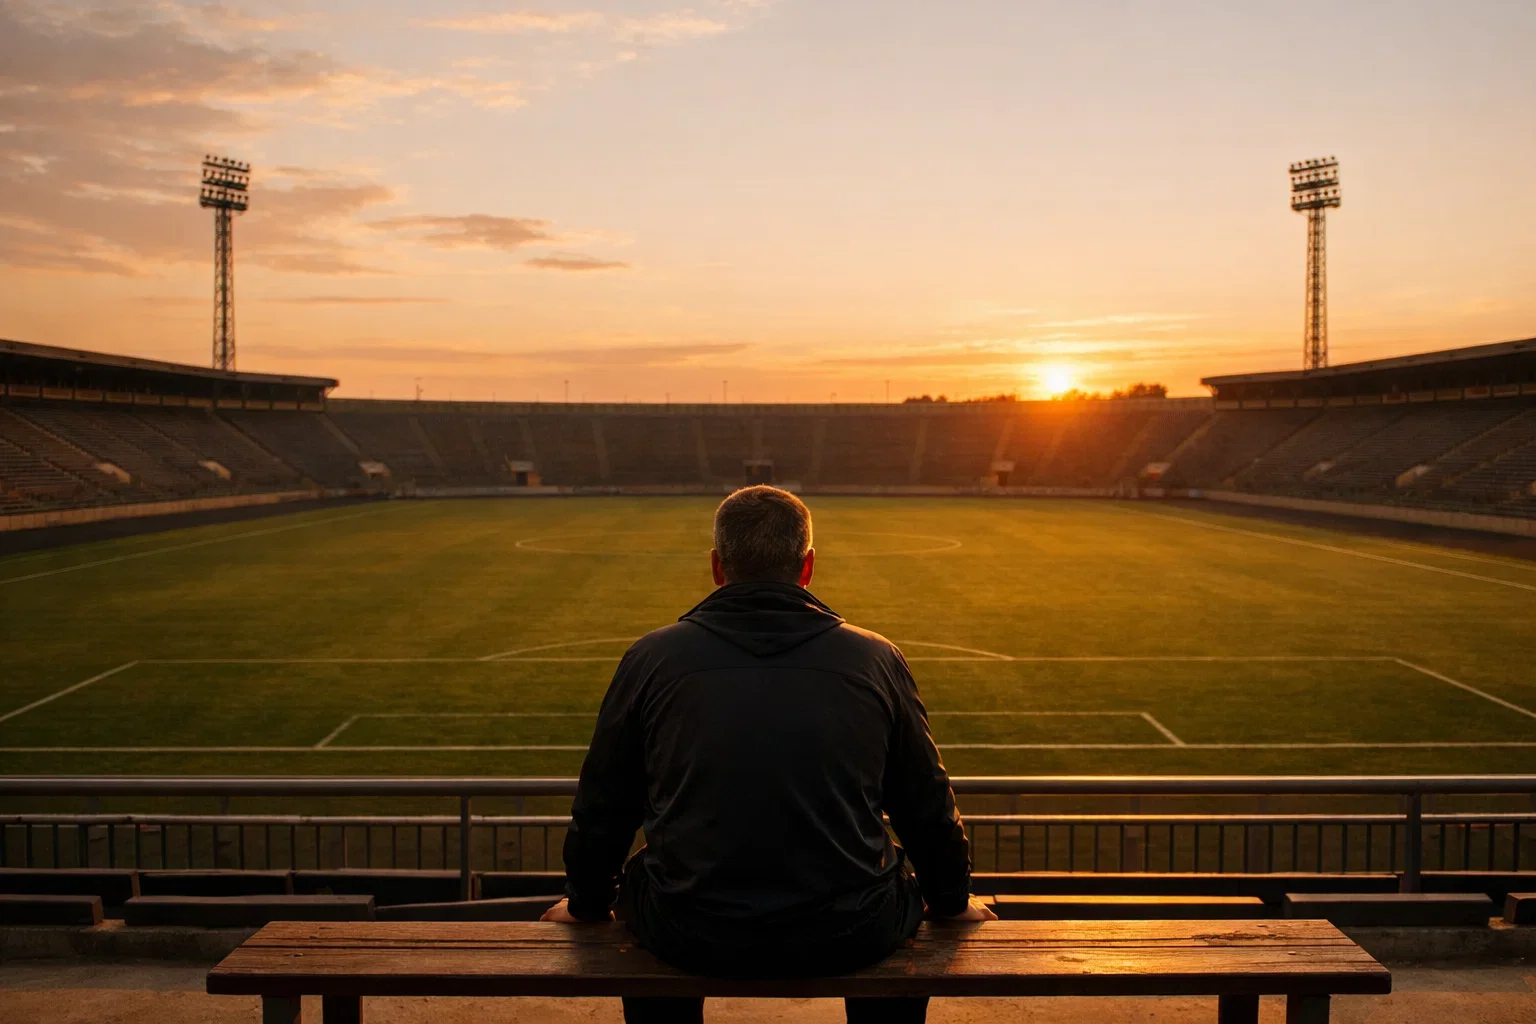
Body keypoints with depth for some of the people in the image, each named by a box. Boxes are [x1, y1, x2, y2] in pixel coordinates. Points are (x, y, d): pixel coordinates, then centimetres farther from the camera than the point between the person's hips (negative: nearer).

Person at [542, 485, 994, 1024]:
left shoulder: (652, 657, 0)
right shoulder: (876, 659, 1)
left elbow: (602, 808, 8)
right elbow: (928, 809, 10)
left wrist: (586, 903, 27)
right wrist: (952, 900, 29)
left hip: (691, 938, 0)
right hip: (847, 937, 0)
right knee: (902, 874, 33)